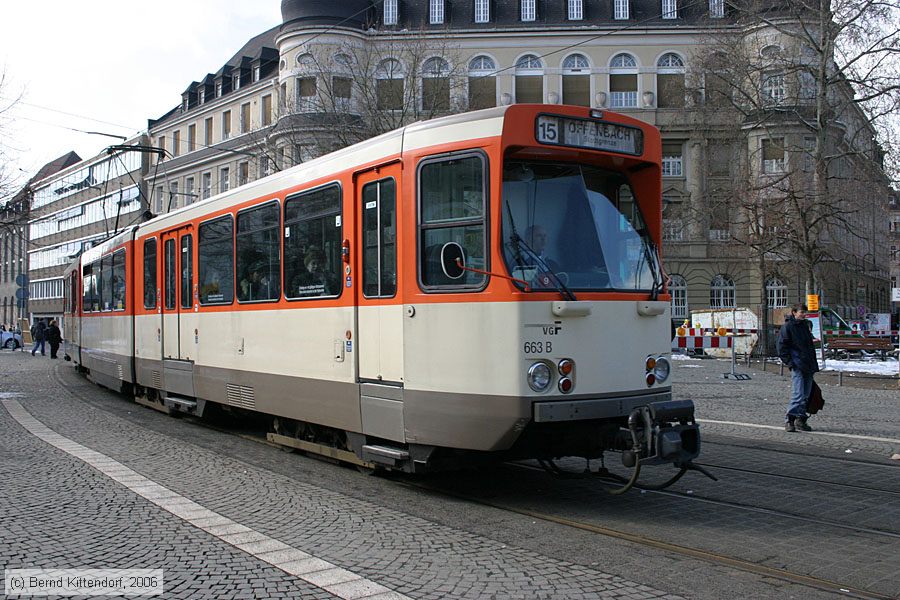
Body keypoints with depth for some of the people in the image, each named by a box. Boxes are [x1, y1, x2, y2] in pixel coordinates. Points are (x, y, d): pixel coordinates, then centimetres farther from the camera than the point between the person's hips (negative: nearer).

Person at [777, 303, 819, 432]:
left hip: (809, 365, 8)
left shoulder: (806, 325, 17)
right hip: (797, 365, -7)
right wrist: (789, 361, -14)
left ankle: (801, 420, 15)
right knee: (798, 394, -14)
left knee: (806, 395, 9)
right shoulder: (787, 326, -5)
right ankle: (789, 420, -10)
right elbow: (781, 346, -8)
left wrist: (814, 362, 19)